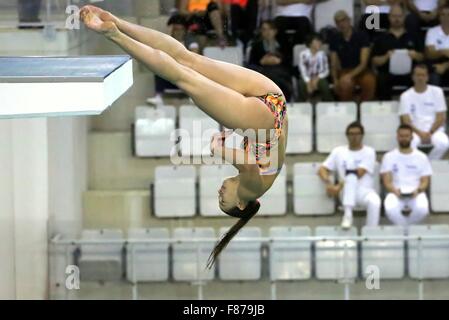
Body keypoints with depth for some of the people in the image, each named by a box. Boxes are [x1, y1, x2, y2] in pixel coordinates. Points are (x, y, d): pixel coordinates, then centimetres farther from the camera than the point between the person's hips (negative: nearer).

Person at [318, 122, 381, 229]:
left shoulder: (369, 152, 6)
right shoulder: (338, 152, 15)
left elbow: (360, 173, -7)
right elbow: (322, 170, 11)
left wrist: (339, 187, -15)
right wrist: (329, 183, -11)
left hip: (365, 191, -1)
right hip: (347, 192, 1)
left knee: (375, 202, -38)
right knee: (351, 174, -34)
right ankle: (348, 214, -40)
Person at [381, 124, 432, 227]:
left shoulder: (422, 157, 9)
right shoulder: (389, 157, 7)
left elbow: (425, 182, 4)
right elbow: (387, 181, -1)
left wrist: (418, 190, -19)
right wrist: (395, 190, -23)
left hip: (416, 194, 1)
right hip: (396, 193, -1)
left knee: (422, 209, -37)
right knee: (390, 209, -38)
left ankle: (403, 227, -4)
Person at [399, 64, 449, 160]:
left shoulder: (437, 92, 4)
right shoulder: (406, 96, 3)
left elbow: (441, 117, 1)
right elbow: (406, 121, -3)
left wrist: (430, 133, -12)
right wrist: (419, 133, -18)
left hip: (434, 130, 1)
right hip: (415, 131, -1)